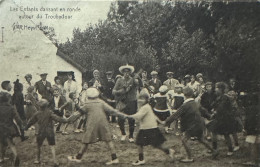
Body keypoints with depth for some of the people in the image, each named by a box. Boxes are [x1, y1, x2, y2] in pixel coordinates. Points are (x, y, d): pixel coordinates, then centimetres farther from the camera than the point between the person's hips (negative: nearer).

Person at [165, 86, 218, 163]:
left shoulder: (185, 105, -19)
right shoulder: (195, 103, 4)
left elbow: (176, 115, -16)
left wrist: (167, 121, -9)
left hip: (193, 126, -9)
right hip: (199, 124, 9)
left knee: (184, 139, -3)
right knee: (201, 140, 26)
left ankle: (189, 158, 1)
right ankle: (213, 151, 38)